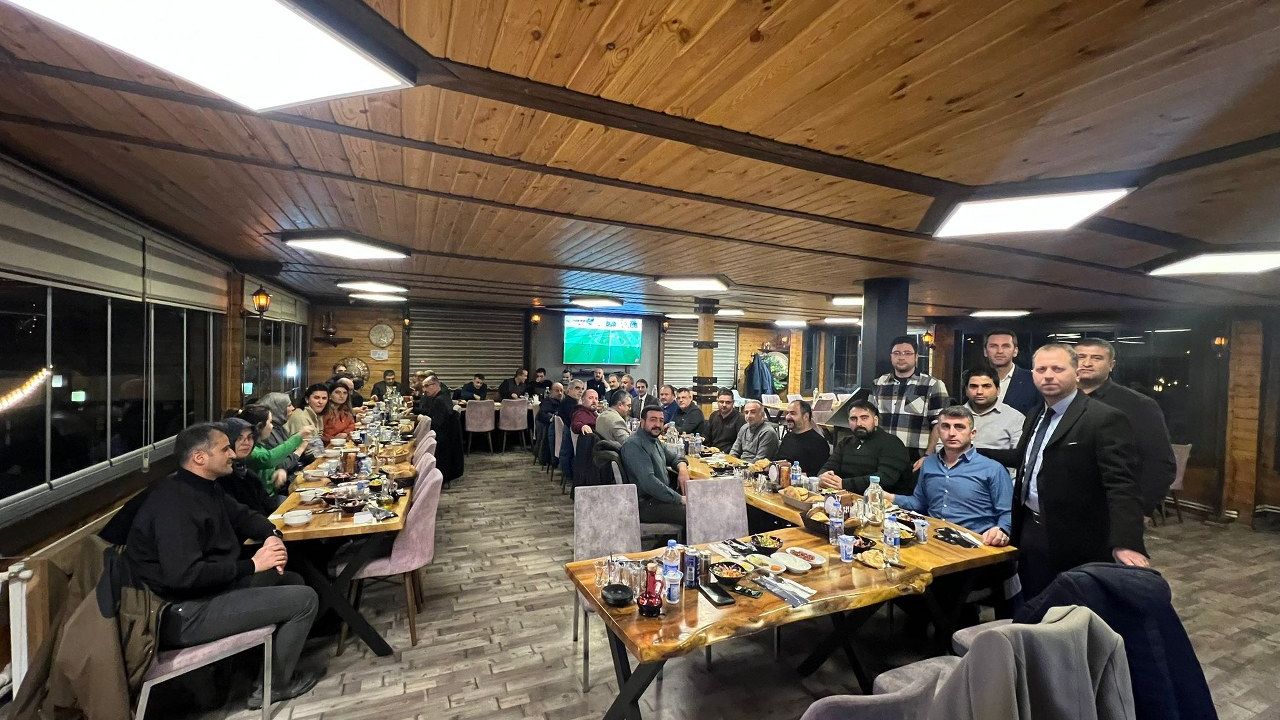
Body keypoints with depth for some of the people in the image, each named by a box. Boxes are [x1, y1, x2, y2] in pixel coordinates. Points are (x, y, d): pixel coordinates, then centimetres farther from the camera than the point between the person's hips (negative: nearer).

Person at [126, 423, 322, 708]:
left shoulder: (205, 487, 6)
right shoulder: (174, 503, -26)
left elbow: (242, 515, 17)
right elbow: (184, 575, -32)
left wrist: (270, 535, -4)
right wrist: (252, 565, -24)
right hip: (184, 613, -10)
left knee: (292, 581, 17)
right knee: (305, 599, -12)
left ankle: (267, 665, 23)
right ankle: (273, 687, 9)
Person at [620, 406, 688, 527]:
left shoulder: (654, 441, 13)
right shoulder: (634, 445, -17)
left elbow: (674, 457, 25)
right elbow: (648, 482, -25)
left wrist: (683, 470, 0)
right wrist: (679, 499, -22)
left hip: (662, 496, 10)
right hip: (645, 505, -10)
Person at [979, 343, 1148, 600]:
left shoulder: (1105, 419, -16)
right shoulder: (1036, 416, 9)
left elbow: (1122, 485, -22)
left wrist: (1126, 544, -31)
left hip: (1074, 542, -7)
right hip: (1030, 530, 7)